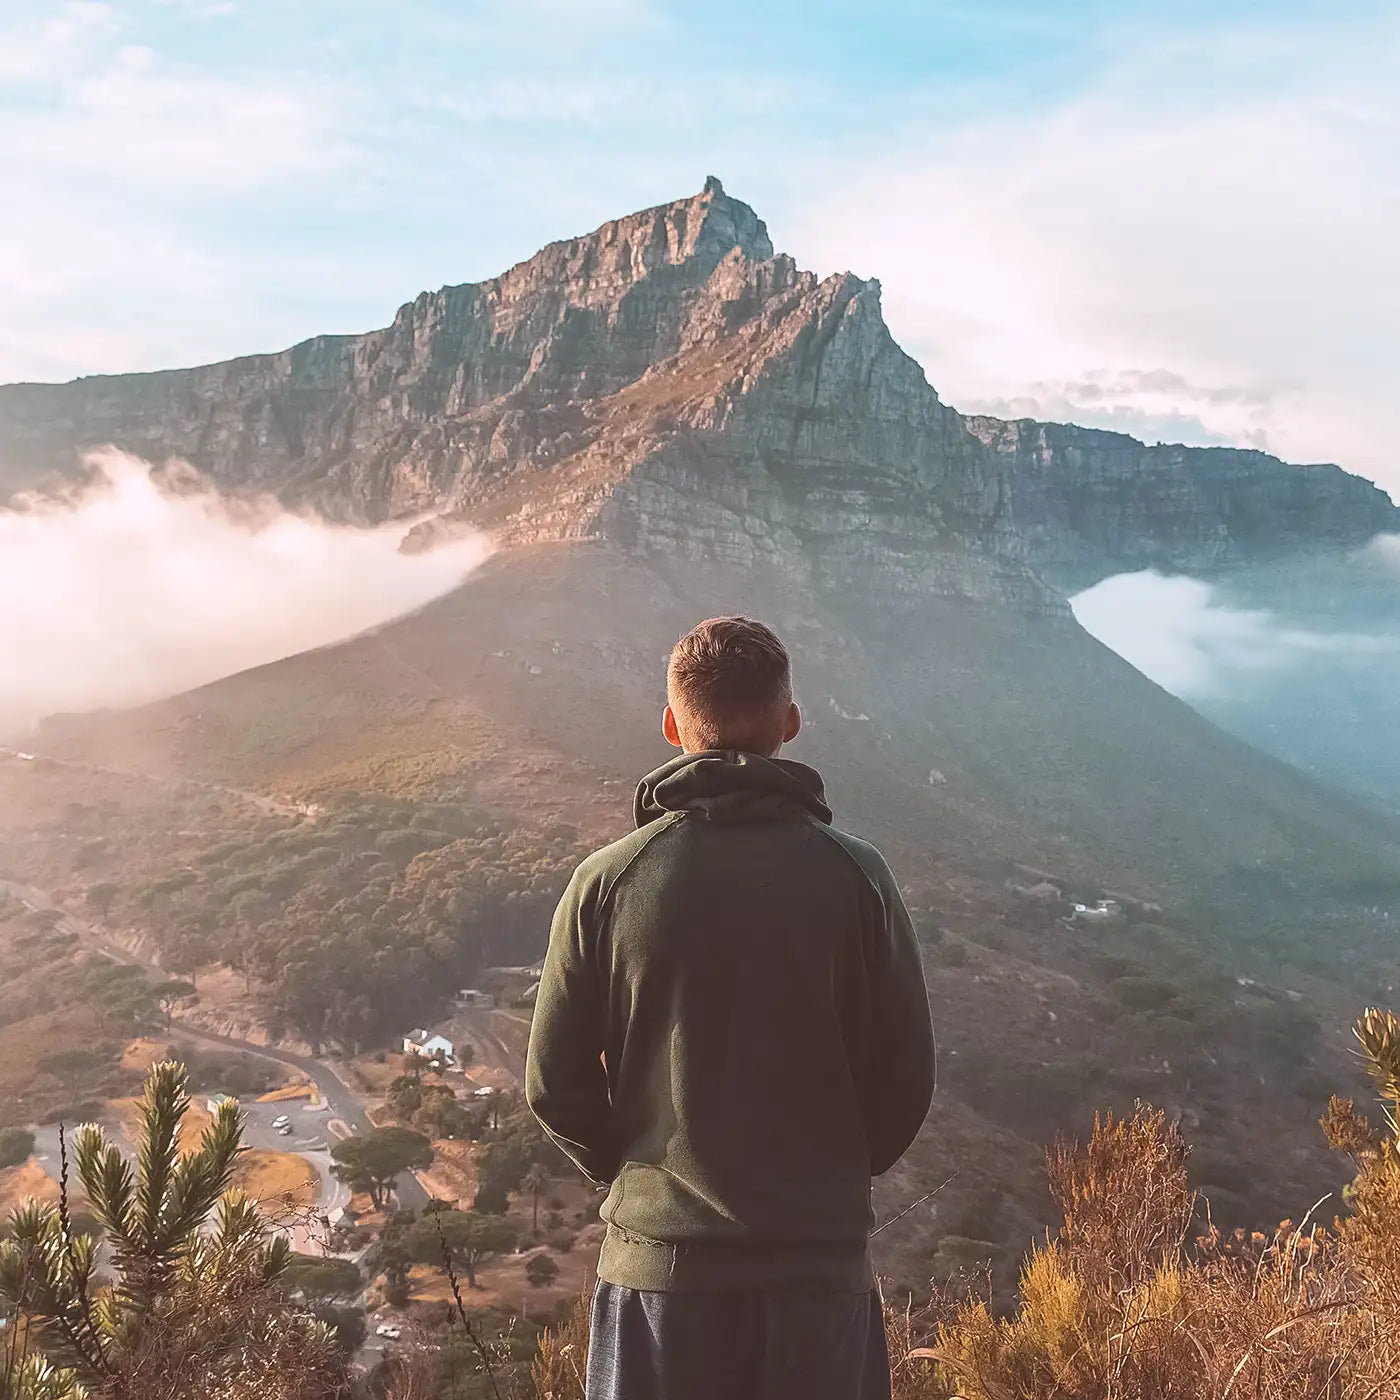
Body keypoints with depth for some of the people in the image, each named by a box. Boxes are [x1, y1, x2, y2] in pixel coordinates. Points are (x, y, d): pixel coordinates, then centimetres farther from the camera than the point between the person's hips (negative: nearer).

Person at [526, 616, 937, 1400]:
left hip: (658, 1257, 0)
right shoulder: (854, 877, -8)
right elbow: (907, 1073, -3)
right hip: (822, 1260, 0)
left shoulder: (607, 882, -8)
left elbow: (554, 1083, -3)